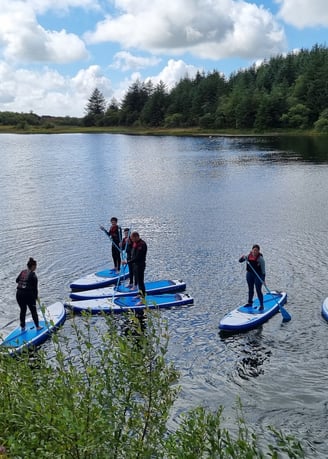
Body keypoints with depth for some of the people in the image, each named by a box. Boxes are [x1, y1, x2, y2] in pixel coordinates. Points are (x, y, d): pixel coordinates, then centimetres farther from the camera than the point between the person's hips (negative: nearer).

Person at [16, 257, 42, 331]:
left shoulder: (22, 272, 4)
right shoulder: (33, 275, -12)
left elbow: (17, 280, 17)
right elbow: (35, 288, -10)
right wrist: (36, 297, 0)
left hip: (19, 294, 5)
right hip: (28, 294, -5)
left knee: (23, 310, 19)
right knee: (33, 311, 11)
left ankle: (22, 327, 27)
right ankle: (37, 326, 23)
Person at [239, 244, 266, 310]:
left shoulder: (260, 258, -16)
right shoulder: (248, 256, -1)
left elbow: (263, 269, -14)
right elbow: (240, 261, 4)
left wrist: (263, 278, -19)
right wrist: (242, 257, -18)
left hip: (258, 275, -5)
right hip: (249, 274, 5)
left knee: (258, 290, -5)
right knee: (250, 289, 18)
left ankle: (261, 305, 5)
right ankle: (250, 303, 32)